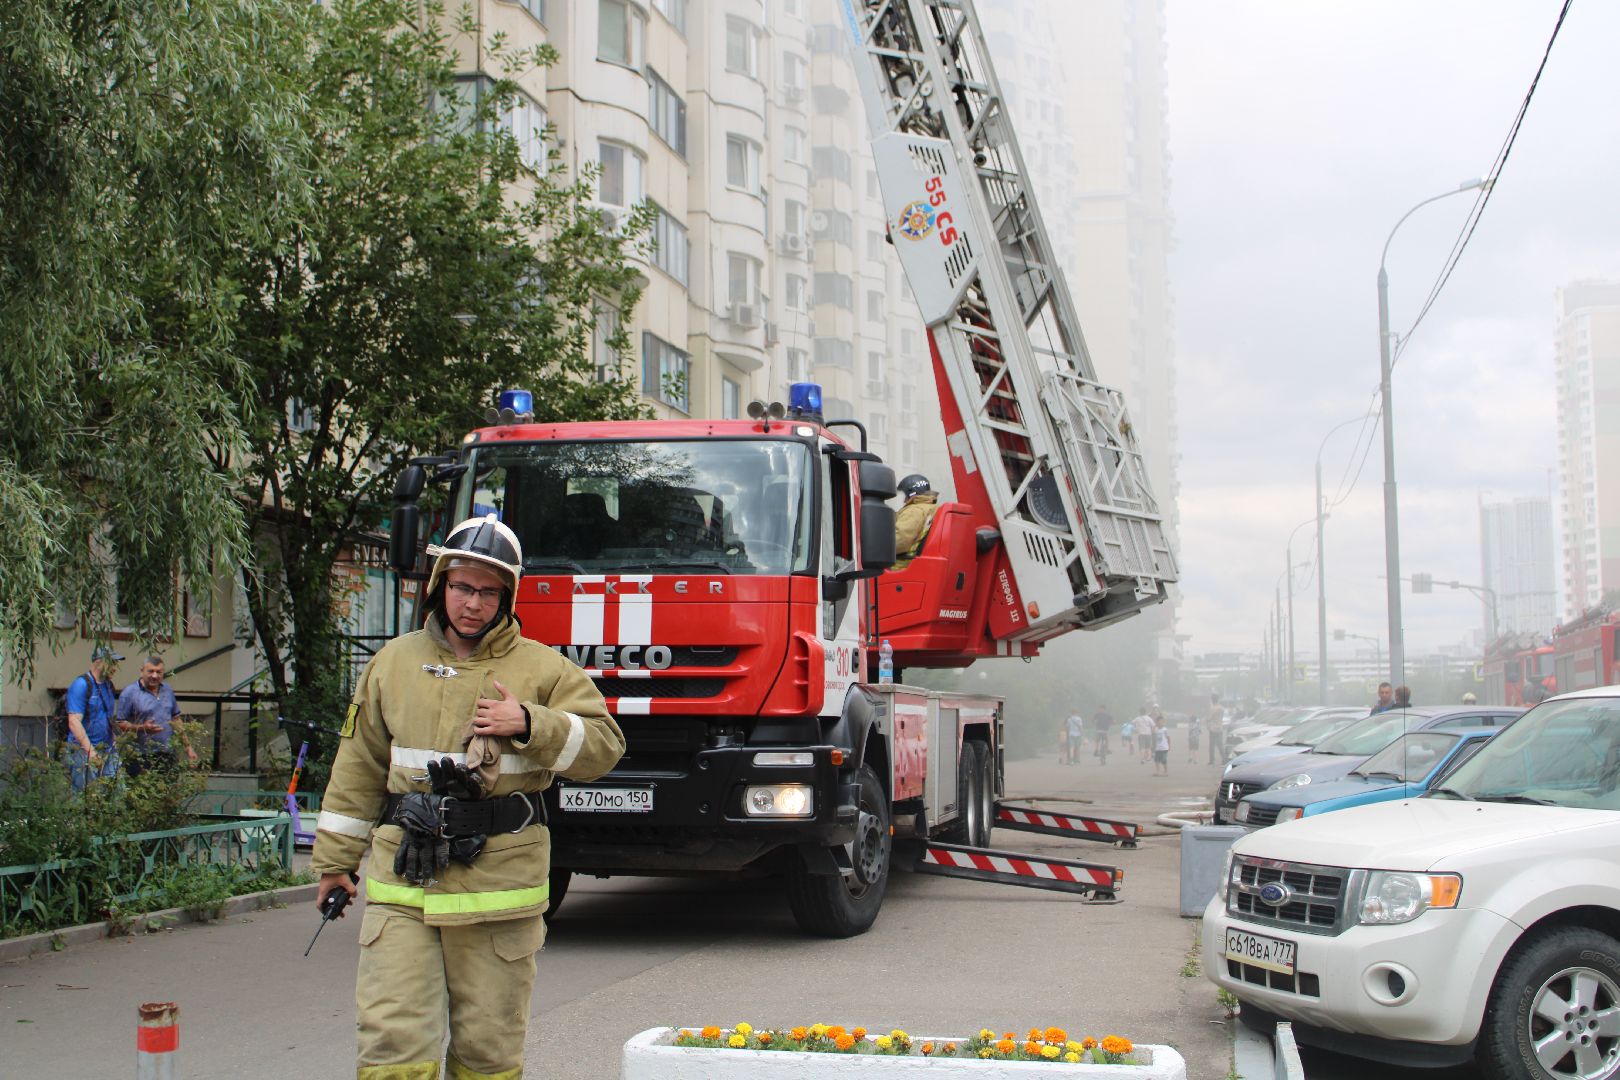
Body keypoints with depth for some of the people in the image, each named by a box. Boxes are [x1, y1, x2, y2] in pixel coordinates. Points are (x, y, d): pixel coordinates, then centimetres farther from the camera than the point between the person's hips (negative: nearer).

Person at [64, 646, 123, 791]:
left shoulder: (109, 686, 15)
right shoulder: (81, 685, -10)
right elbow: (74, 723, -17)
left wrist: (115, 743, 11)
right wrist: (90, 751, -23)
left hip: (108, 750, 7)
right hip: (84, 751, -7)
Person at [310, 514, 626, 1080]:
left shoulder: (541, 667, 3)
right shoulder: (394, 662, 11)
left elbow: (604, 745, -3)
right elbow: (359, 768, 17)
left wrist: (529, 724, -16)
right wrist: (334, 859, 17)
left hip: (498, 882, -1)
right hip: (402, 883, 2)